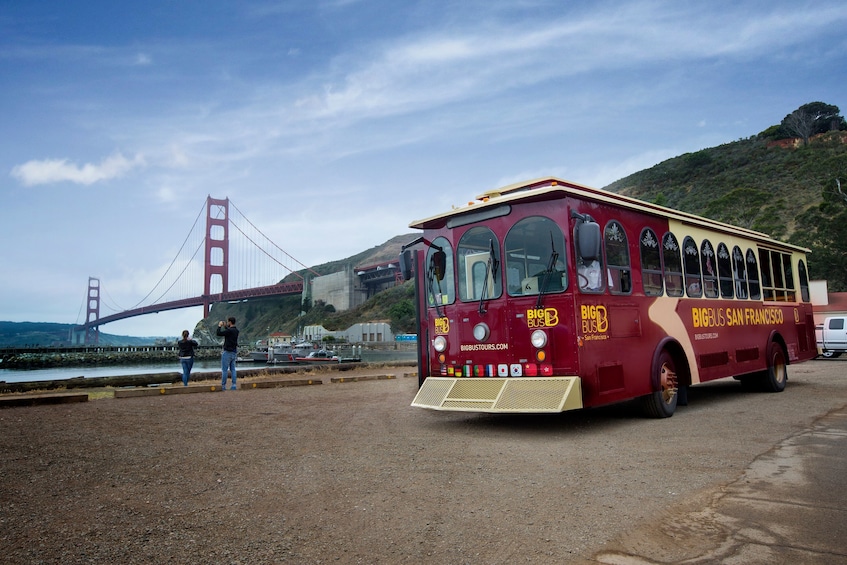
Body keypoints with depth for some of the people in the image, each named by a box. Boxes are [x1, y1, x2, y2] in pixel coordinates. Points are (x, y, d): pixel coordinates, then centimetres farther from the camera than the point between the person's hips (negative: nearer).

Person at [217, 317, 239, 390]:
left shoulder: (229, 330, -17)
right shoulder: (236, 330, 9)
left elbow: (219, 333, -16)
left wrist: (219, 326, -2)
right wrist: (225, 326, 25)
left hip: (227, 352, -8)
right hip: (234, 352, 8)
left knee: (224, 369, -2)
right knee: (232, 369, 10)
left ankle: (223, 386, -1)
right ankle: (234, 385, 6)